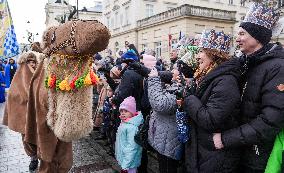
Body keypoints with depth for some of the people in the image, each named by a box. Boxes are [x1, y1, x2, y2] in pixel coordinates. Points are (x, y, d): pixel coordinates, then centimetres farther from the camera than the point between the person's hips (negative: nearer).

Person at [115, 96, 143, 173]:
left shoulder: (132, 127, -26)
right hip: (123, 158, 9)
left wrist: (125, 166, -27)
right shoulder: (124, 123, 3)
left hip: (129, 162, -9)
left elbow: (131, 148, -28)